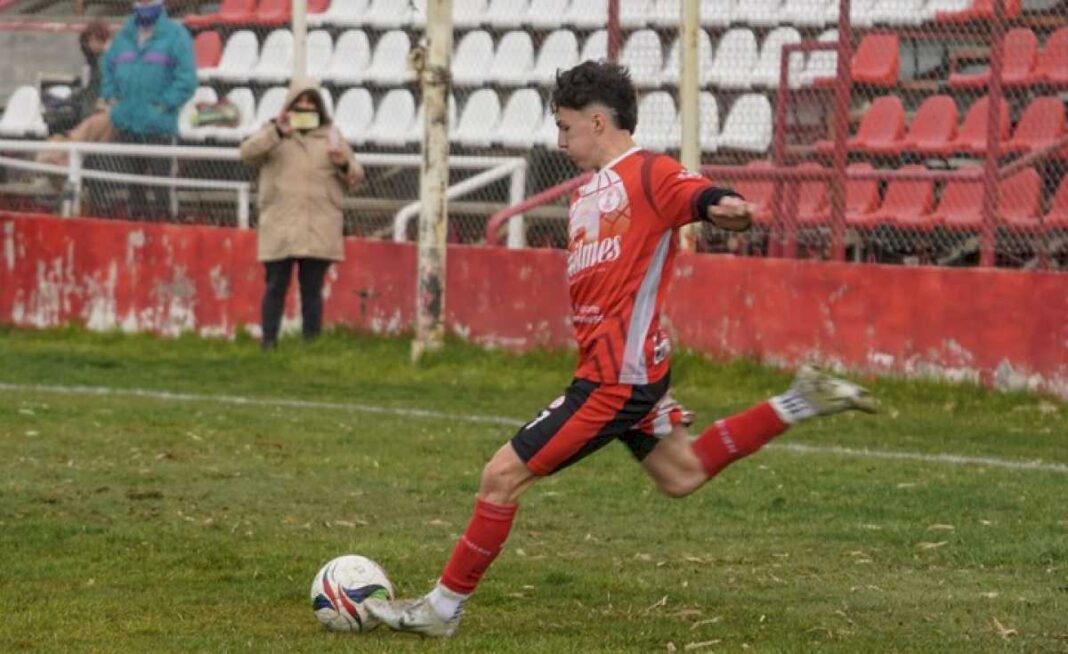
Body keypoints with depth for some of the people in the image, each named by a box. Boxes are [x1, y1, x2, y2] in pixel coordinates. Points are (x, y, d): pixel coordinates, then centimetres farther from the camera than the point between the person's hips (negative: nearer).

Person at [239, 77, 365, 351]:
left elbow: (356, 177, 15)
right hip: (280, 229, -1)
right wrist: (276, 132, -19)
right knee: (276, 285, -1)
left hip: (318, 230, 1)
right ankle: (268, 342, 2)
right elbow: (248, 153, -8)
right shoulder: (273, 135, 10)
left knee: (312, 288, 3)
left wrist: (344, 165, -9)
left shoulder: (330, 136, 15)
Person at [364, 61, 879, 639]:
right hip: (614, 364, 10)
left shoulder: (647, 174, -11)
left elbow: (708, 199, -26)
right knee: (681, 476, 21)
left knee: (503, 475, -8)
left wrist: (728, 208, -48)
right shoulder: (586, 195, 18)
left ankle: (444, 608, 1)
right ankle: (799, 403, 23)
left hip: (616, 374, -10)